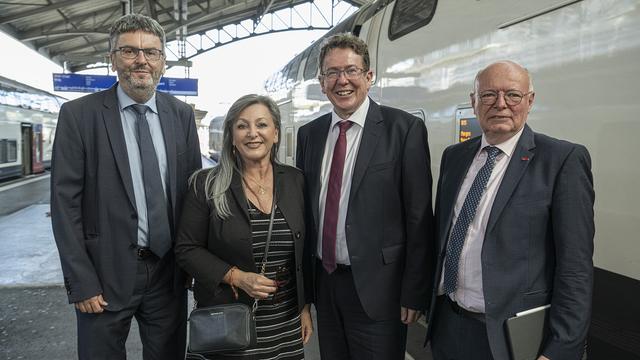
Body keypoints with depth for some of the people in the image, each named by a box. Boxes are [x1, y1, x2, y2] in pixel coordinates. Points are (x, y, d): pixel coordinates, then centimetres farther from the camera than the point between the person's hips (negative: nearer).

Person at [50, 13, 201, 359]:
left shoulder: (181, 114, 3)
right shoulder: (78, 115, -6)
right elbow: (65, 203, -8)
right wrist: (80, 282, -10)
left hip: (168, 272, 3)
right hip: (106, 273, -2)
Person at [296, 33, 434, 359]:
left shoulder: (405, 129, -9)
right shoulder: (309, 134, 6)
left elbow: (419, 218, -10)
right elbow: (305, 210, 9)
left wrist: (414, 293, -11)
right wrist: (303, 281, 8)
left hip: (376, 287, -4)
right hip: (323, 281, 5)